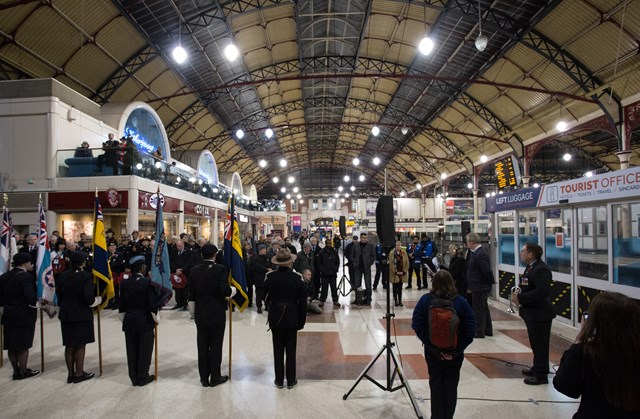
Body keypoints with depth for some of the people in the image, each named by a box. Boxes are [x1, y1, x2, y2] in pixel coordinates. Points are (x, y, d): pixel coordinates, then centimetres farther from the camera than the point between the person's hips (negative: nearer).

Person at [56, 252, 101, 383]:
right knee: (80, 345, 6)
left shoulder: (63, 276, 2)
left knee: (69, 345, 13)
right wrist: (98, 299, -1)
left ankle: (70, 374, 20)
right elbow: (89, 298, -20)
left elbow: (58, 294, 7)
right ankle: (79, 373, 12)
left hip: (66, 314, 5)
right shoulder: (86, 276, -15)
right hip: (82, 315, -5)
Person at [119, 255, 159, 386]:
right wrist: (155, 318, 1)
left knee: (132, 351, 13)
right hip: (145, 322, -4)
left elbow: (122, 305, 5)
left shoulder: (124, 283, 0)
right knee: (144, 350, 8)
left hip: (129, 322, 4)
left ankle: (134, 378, 22)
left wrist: (124, 320, 17)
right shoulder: (148, 282, -15)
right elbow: (153, 304, -16)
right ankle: (142, 378, 16)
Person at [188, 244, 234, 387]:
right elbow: (225, 290, -21)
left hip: (200, 314, 4)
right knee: (216, 346, 7)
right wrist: (233, 290, 1)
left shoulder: (194, 270, 0)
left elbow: (191, 295, 3)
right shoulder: (221, 269, -13)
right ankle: (215, 378, 15)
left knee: (202, 346, 12)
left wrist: (193, 313, 13)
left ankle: (204, 378, 21)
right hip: (217, 314, -4)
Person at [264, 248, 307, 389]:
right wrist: (301, 321, 3)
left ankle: (279, 380, 18)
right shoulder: (296, 278, -10)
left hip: (275, 318, 0)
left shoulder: (270, 277, -11)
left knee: (278, 349, 10)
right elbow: (303, 302, -5)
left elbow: (265, 297, -2)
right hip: (292, 318, 0)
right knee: (291, 349, 10)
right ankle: (291, 380, 18)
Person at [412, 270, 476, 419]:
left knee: (436, 385, 15)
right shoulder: (461, 302, -10)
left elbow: (418, 327, -13)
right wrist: (457, 350, -9)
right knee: (451, 385, 14)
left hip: (433, 351, 0)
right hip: (455, 352, 0)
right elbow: (470, 330, -12)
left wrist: (432, 347, -10)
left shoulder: (425, 300, -10)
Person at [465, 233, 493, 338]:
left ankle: (479, 332, 11)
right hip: (479, 287, 10)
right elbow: (468, 265, 10)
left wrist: (490, 282, -11)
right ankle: (488, 330, 31)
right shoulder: (475, 252, 8)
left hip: (480, 287, -10)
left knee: (479, 310, 1)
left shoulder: (480, 254, -22)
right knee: (483, 308, 19)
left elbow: (487, 270, -22)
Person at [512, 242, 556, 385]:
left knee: (540, 345, 1)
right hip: (532, 313, 10)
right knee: (536, 344, 22)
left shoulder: (541, 269, -22)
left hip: (540, 314, -10)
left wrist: (520, 298, -26)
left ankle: (541, 375, 12)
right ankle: (537, 368, 36)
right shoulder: (530, 267, 11)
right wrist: (519, 295, 2)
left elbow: (541, 292, -30)